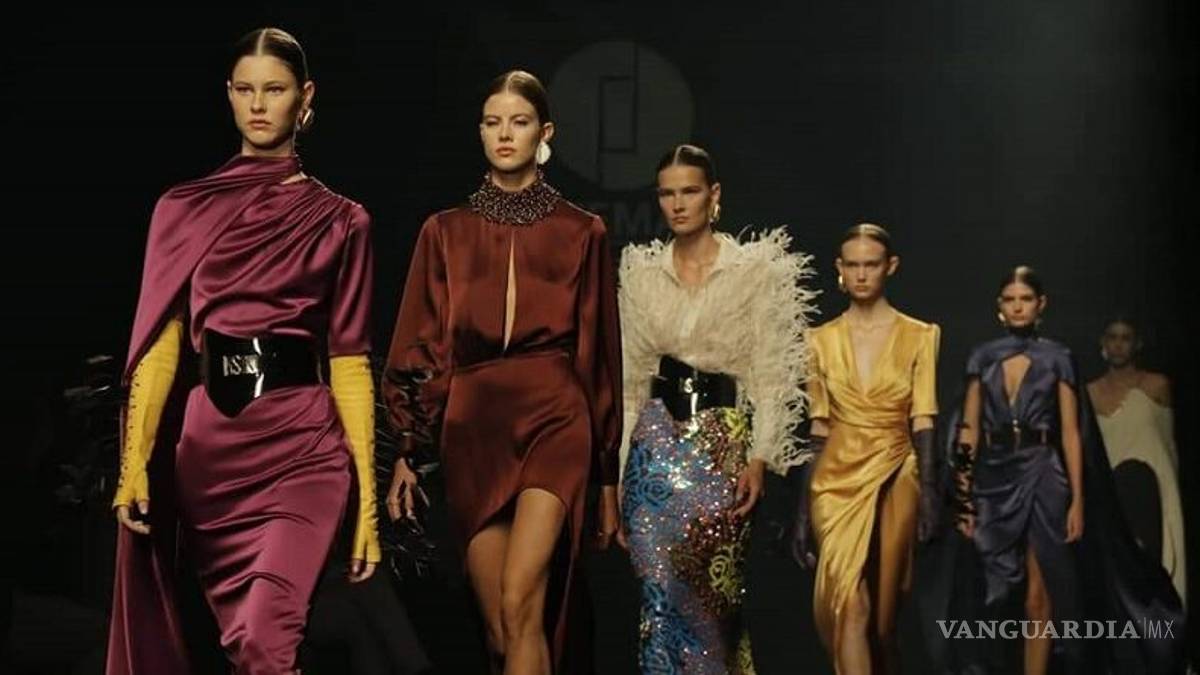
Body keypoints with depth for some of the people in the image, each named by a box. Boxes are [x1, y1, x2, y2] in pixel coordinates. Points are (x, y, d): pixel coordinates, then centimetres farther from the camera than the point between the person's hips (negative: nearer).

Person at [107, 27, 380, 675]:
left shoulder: (339, 222, 7)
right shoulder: (186, 209, 10)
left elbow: (349, 361, 4)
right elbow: (160, 343, 4)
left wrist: (367, 497, 0)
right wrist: (135, 461, -8)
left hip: (303, 442, -2)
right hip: (209, 439, 2)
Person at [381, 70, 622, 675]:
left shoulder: (581, 233, 6)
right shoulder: (446, 232, 10)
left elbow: (600, 353, 7)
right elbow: (420, 346, 8)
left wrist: (607, 476, 7)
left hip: (554, 421, -2)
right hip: (472, 430, 2)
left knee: (520, 605, -18)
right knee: (501, 625, 4)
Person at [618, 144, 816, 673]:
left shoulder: (755, 269, -1)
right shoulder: (641, 272, 8)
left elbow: (769, 374, -4)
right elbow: (630, 377, 10)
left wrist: (759, 458, -13)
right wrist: (617, 466, 6)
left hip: (723, 440, -2)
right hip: (657, 440, 2)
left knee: (709, 590, 1)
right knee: (663, 591, -4)